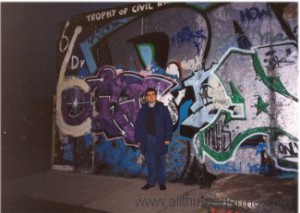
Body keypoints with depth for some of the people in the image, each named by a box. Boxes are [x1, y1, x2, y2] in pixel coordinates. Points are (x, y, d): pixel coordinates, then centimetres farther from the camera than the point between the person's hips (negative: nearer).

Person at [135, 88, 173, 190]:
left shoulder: (162, 108, -1)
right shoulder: (143, 109, 7)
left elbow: (168, 123, -4)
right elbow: (138, 125, 9)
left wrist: (167, 138, -9)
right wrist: (138, 139, 4)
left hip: (159, 139, -2)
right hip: (148, 139, 3)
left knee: (160, 161, 7)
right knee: (150, 161, 9)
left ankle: (161, 182, 18)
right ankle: (151, 182, 20)